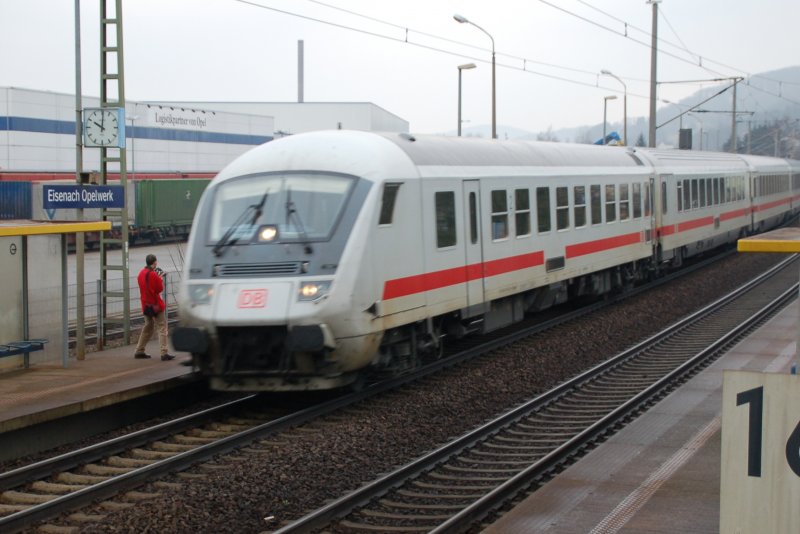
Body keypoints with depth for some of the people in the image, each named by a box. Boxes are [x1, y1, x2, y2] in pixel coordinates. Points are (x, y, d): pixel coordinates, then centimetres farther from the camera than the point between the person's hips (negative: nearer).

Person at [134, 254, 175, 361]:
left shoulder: (141, 273, 9)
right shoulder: (153, 274, -15)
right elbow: (160, 288, -12)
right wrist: (161, 278, 2)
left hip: (146, 305, 8)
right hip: (156, 304, -8)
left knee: (148, 328, 19)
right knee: (162, 328, -7)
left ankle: (139, 351, 20)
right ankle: (164, 353, -14)